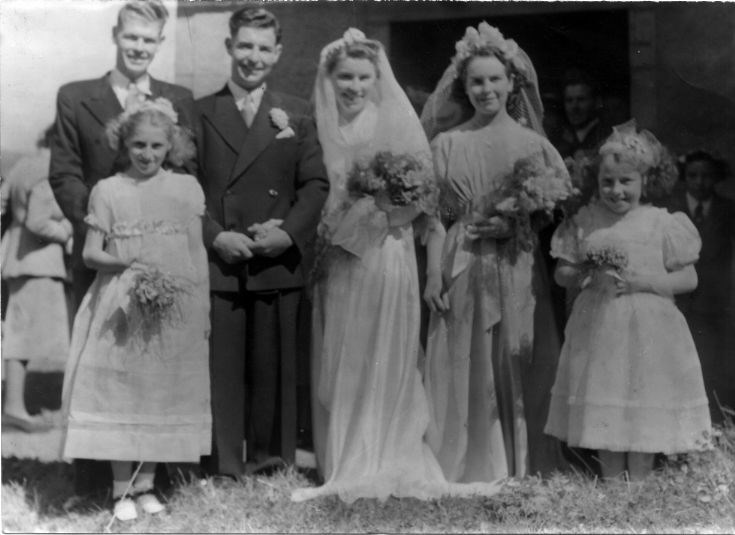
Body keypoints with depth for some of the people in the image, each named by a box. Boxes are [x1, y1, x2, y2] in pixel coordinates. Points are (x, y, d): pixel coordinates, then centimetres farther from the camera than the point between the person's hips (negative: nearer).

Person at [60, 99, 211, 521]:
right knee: (120, 390, 0)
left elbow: (198, 252, 7)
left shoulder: (187, 188, 4)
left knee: (163, 393, 6)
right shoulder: (108, 190, 1)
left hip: (175, 311, 1)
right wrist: (125, 263, -18)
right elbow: (90, 253, 1)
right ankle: (121, 489, 11)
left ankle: (146, 484, 19)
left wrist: (204, 308, 4)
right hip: (122, 308, -1)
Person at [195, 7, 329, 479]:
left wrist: (289, 232, -9)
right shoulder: (200, 113, 8)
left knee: (274, 370, 5)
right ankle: (224, 470, 8)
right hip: (217, 263, -1)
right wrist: (215, 236, -10)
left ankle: (273, 465, 17)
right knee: (220, 371, -1)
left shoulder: (296, 114, 11)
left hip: (279, 264, 1)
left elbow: (316, 184, 6)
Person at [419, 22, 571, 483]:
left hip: (518, 275, 0)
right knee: (463, 373, 1)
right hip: (462, 274, 1)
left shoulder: (533, 144, 6)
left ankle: (522, 471, 13)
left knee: (518, 373, 1)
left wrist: (514, 226, -11)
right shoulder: (447, 143, 7)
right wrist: (434, 272, -5)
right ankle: (465, 471, 11)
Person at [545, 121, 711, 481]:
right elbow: (562, 272, 8)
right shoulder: (585, 221, 2)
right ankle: (610, 480, 19)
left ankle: (638, 482, 15)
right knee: (603, 407, 7)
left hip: (648, 333, -2)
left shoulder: (662, 223, -4)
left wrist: (641, 281, -15)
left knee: (644, 410, 3)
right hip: (598, 330, 2)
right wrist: (588, 278, -12)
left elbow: (689, 279, -3)